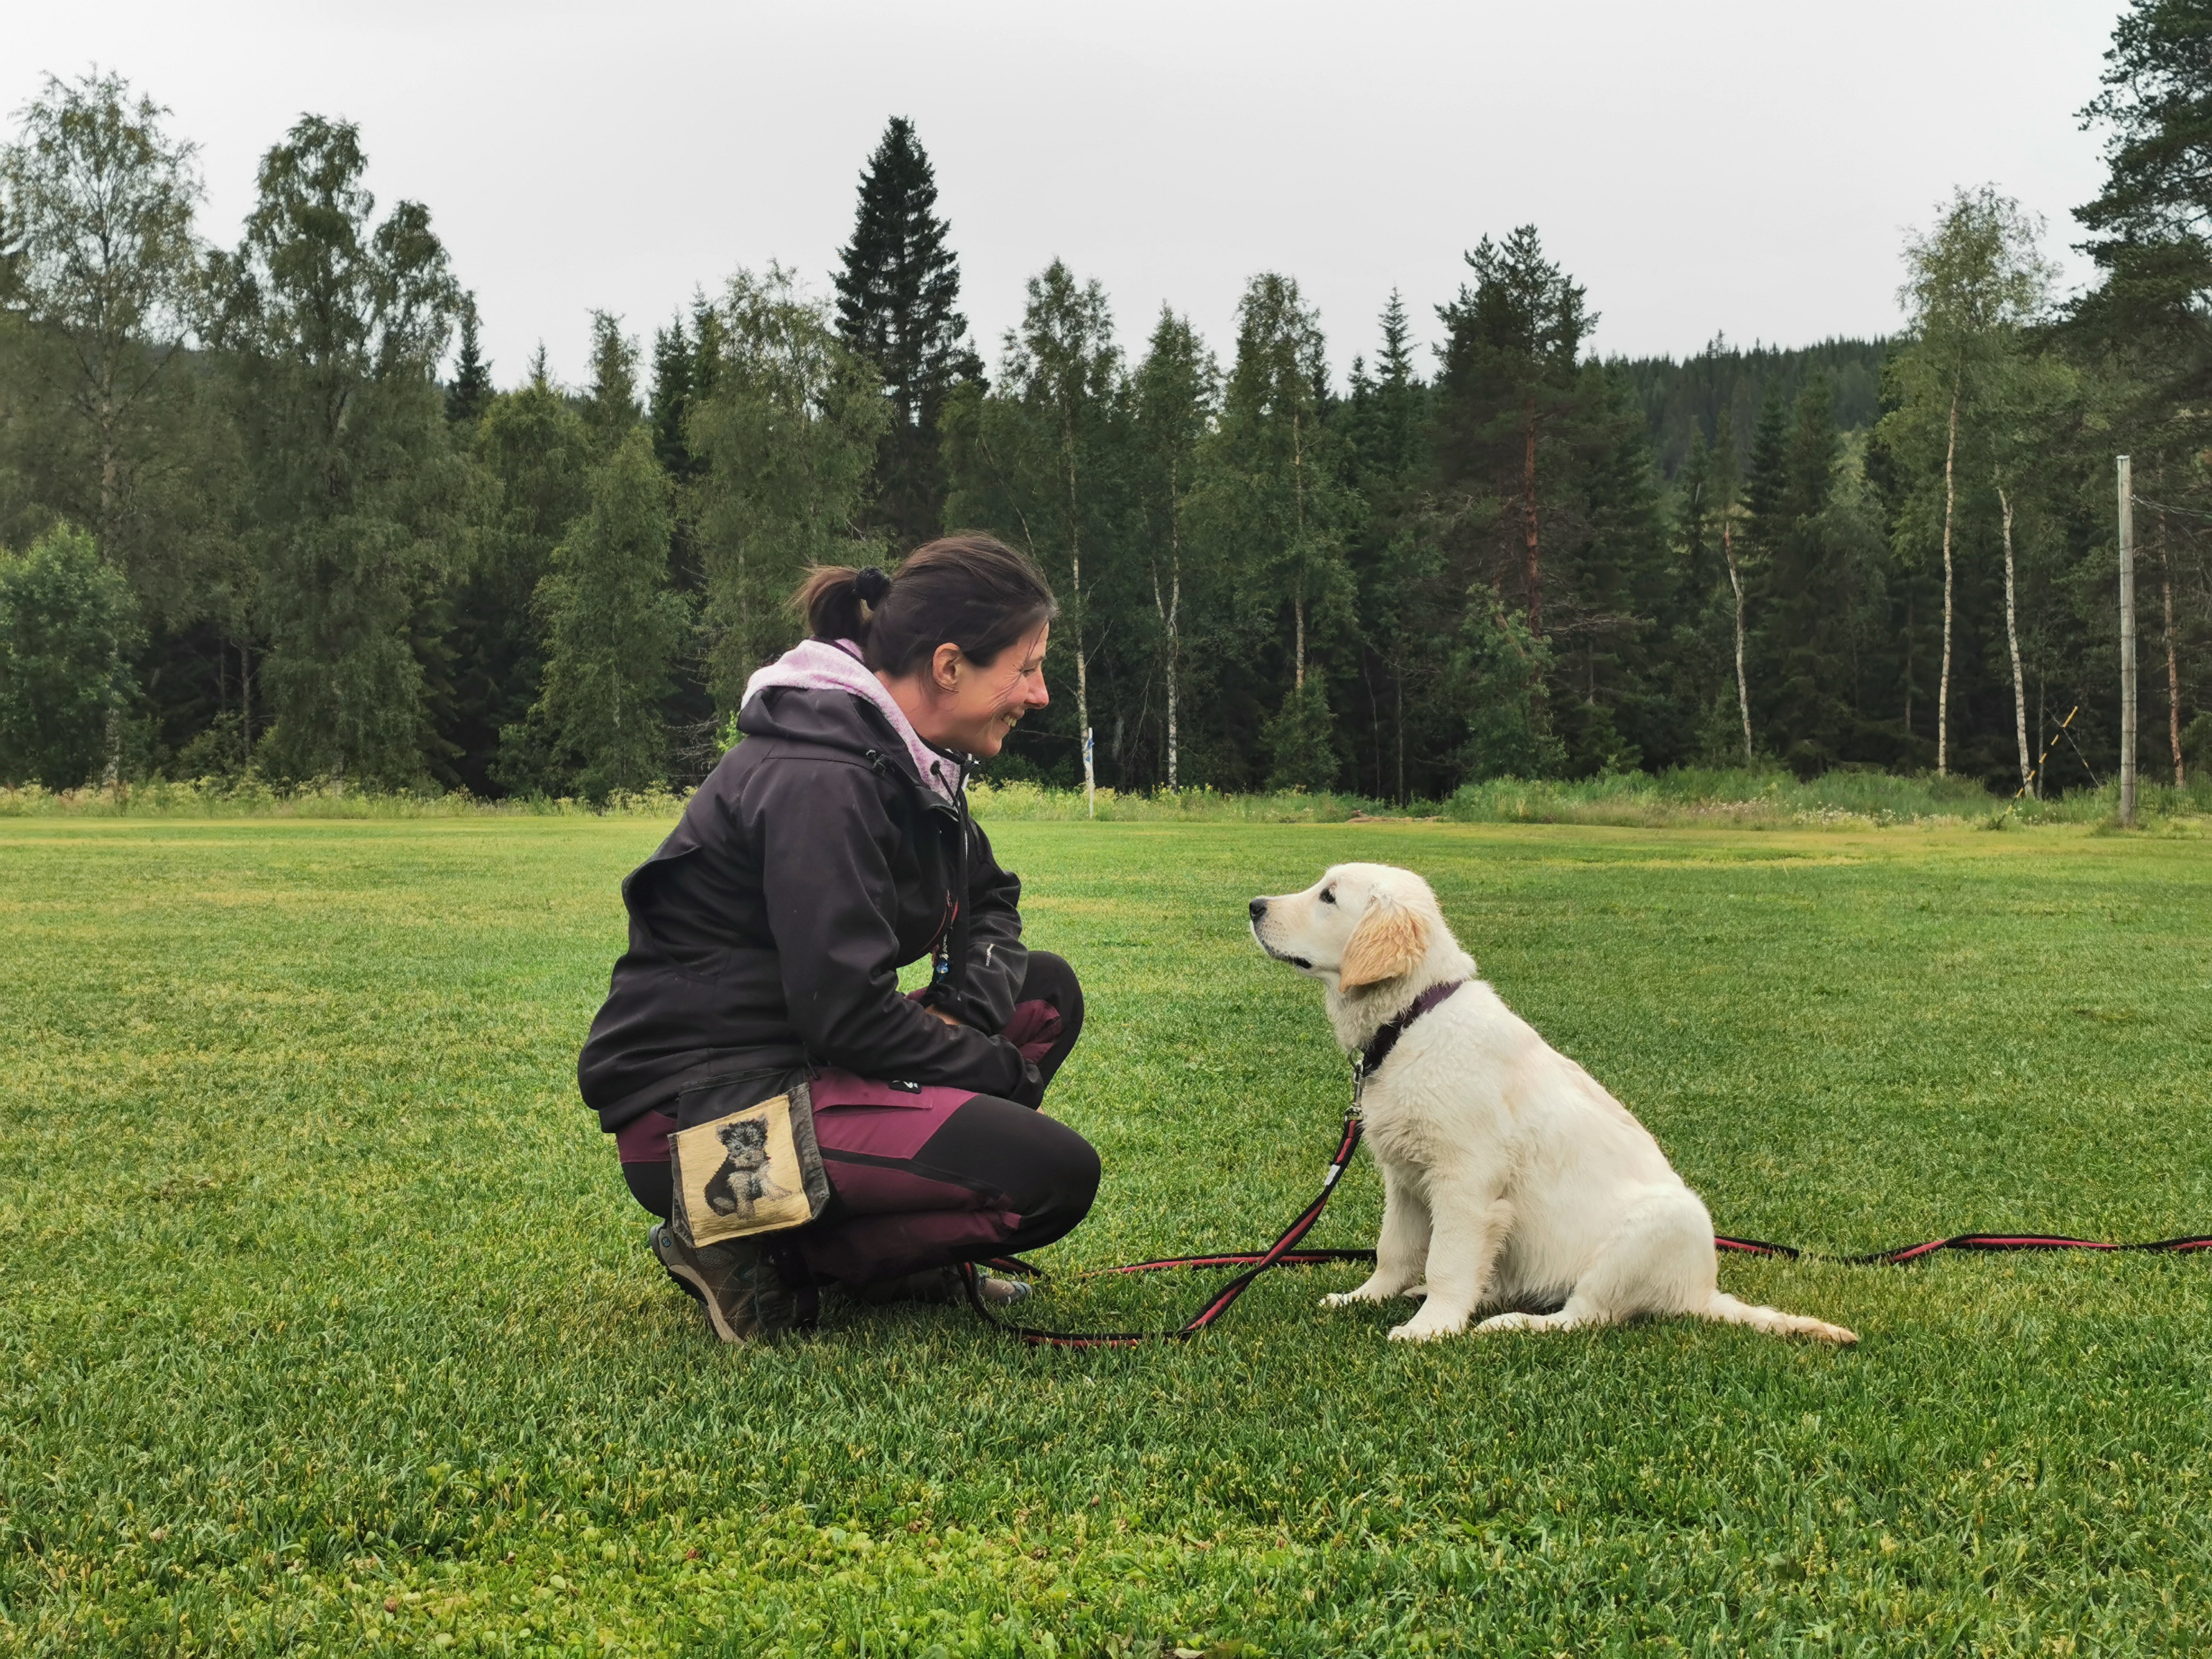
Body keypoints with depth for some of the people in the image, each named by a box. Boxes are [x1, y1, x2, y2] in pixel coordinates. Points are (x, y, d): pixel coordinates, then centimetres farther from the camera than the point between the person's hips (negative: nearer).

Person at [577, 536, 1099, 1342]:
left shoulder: (911, 762, 8)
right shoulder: (817, 779, -22)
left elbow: (990, 903, 20)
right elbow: (848, 1016, -24)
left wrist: (970, 1014, -2)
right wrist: (1003, 1068, -10)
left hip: (793, 1063, 10)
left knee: (1046, 992, 11)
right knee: (1054, 1175, -19)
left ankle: (896, 1251, 6)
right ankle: (762, 1255, -7)